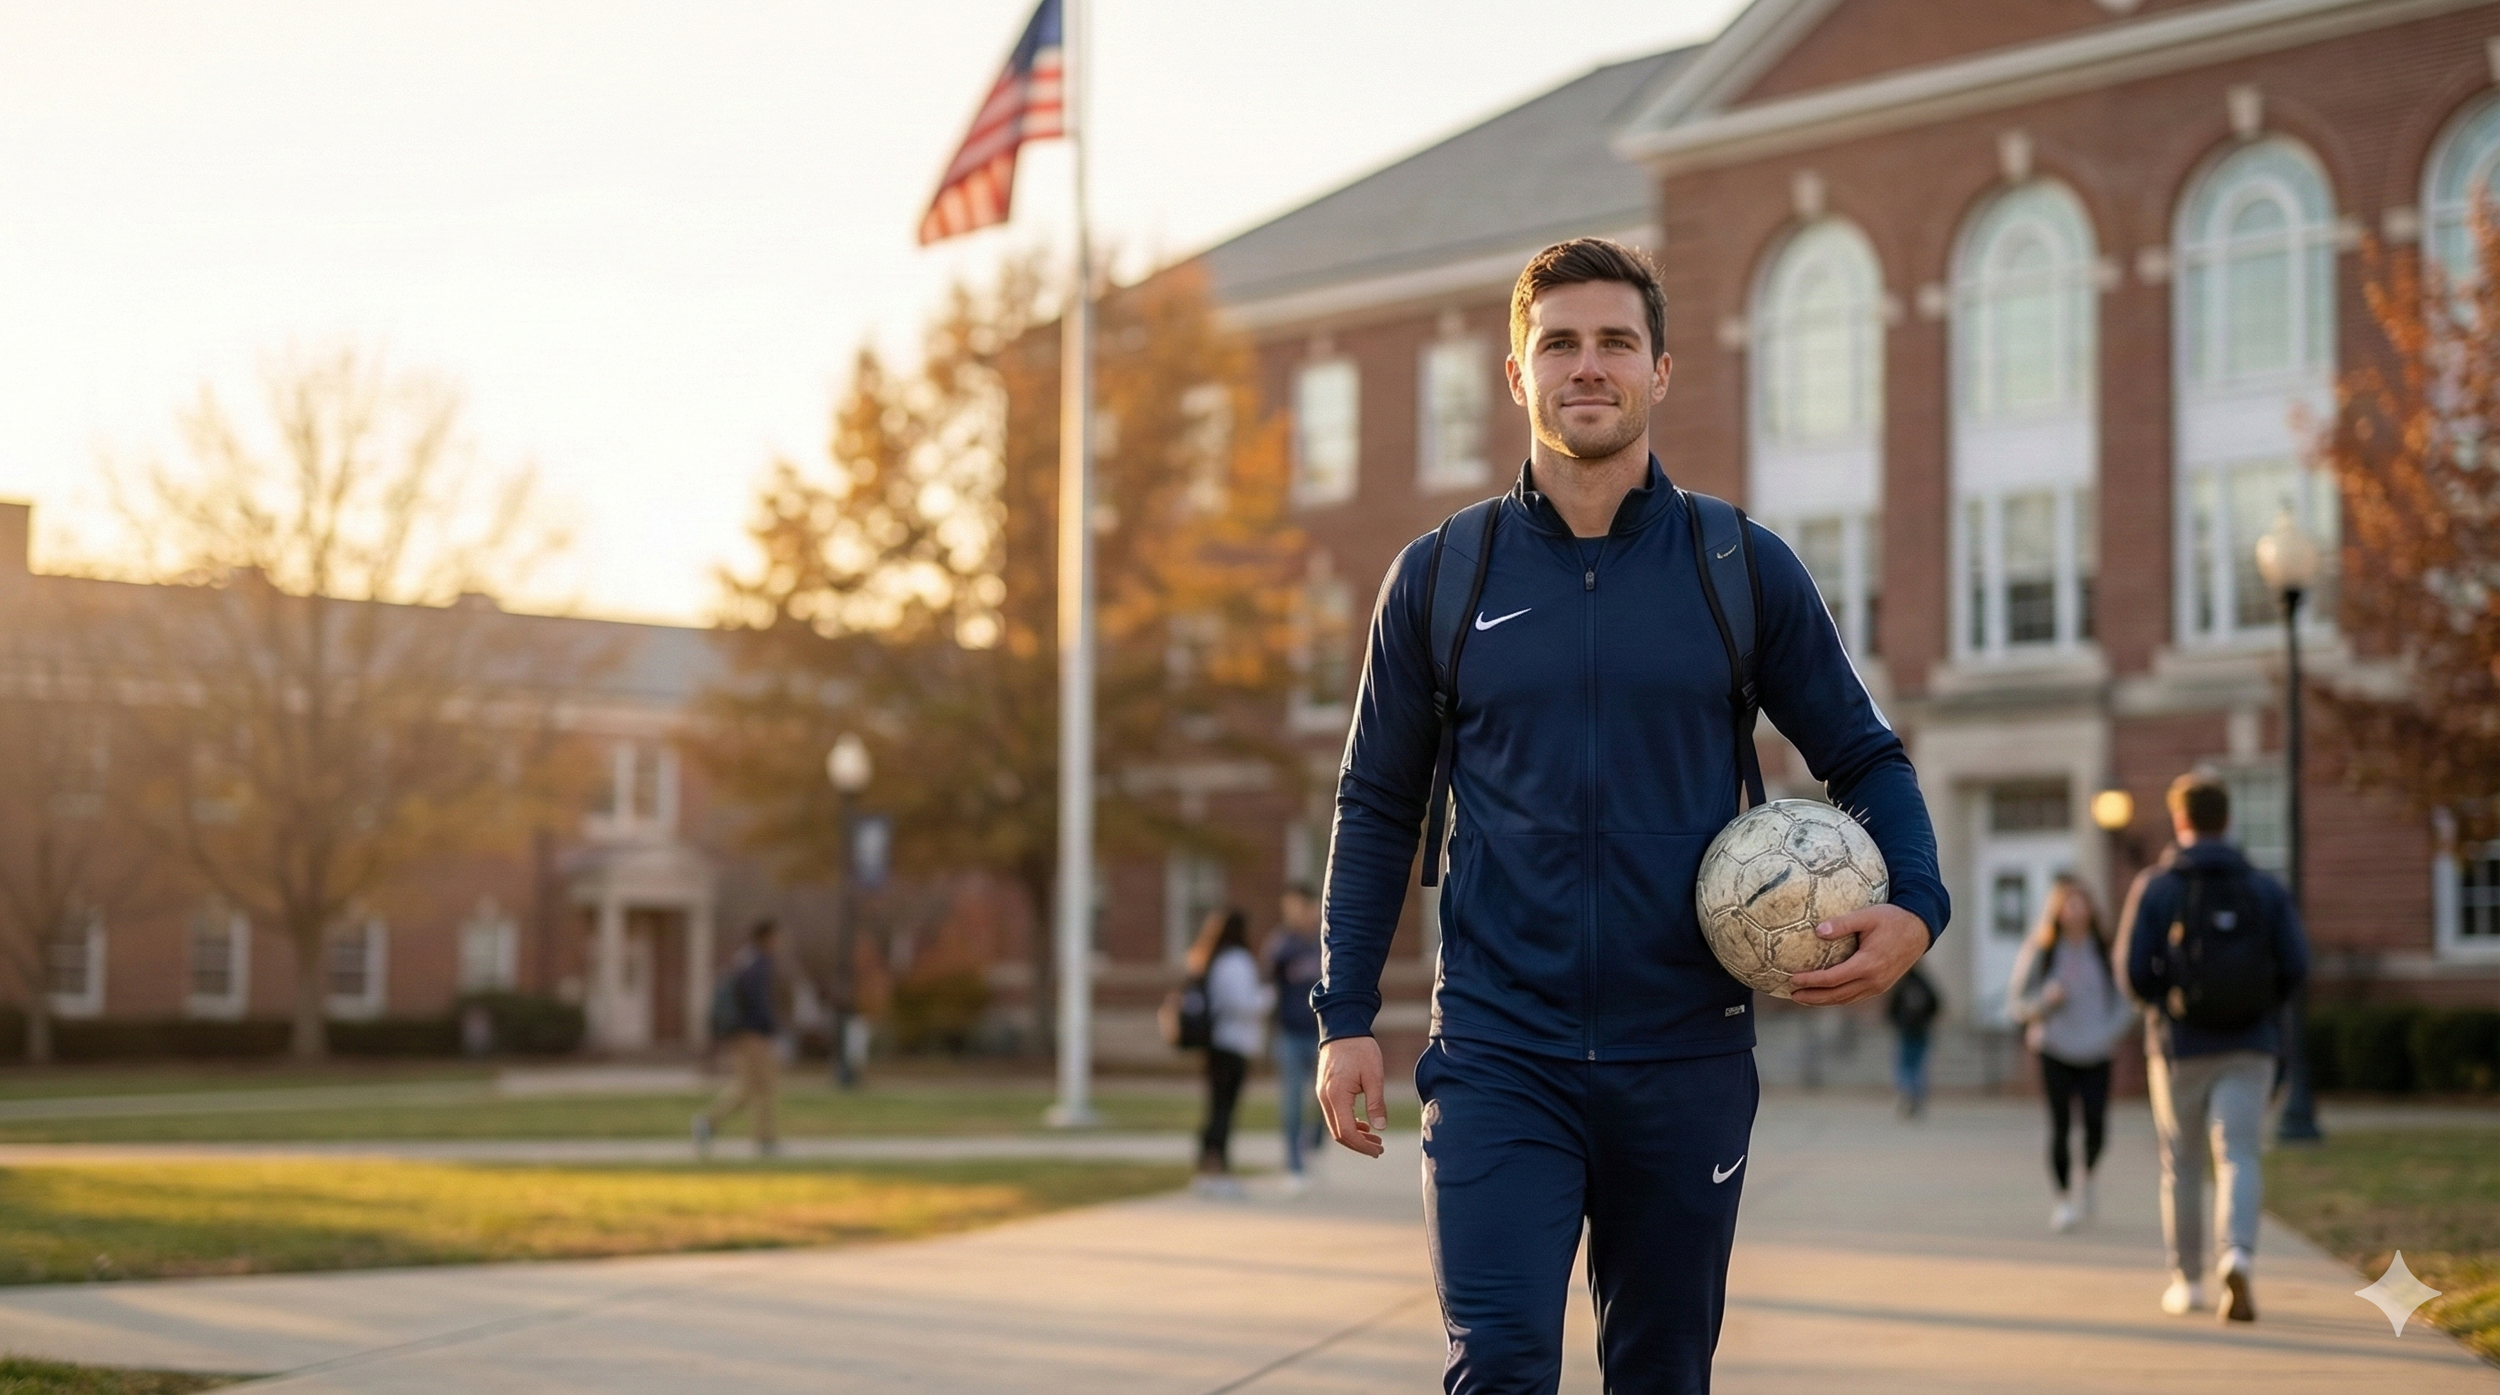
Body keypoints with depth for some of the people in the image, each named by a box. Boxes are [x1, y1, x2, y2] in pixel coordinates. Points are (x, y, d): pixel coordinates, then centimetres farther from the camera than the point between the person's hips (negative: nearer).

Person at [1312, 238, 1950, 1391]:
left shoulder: (1745, 570, 3)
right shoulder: (1440, 578, 4)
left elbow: (1865, 757, 9)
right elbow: (1378, 807, 9)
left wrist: (1914, 909, -10)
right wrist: (1345, 1018, 2)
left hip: (1687, 1063, 1)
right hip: (1498, 1057, -1)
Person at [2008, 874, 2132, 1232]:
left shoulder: (2105, 950, 3)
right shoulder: (2040, 951, 1)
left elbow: (2126, 997, 10)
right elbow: (2018, 1000, 5)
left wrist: (2110, 1030, -4)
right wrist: (2045, 999, -14)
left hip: (2096, 1054, 1)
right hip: (2055, 1052, 0)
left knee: (2096, 1123, -11)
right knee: (2060, 1126, -4)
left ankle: (2086, 1179, 18)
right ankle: (2064, 1197, 10)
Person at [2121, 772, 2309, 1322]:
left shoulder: (2155, 887, -2)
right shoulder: (2265, 888, 3)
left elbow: (2135, 972, -8)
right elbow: (2295, 965, -5)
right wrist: (2260, 1006, 13)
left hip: (2180, 1047, 0)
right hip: (2248, 1049, 0)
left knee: (2182, 1167, 13)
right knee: (2239, 1157, -6)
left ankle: (2187, 1280, 21)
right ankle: (2238, 1256, -30)